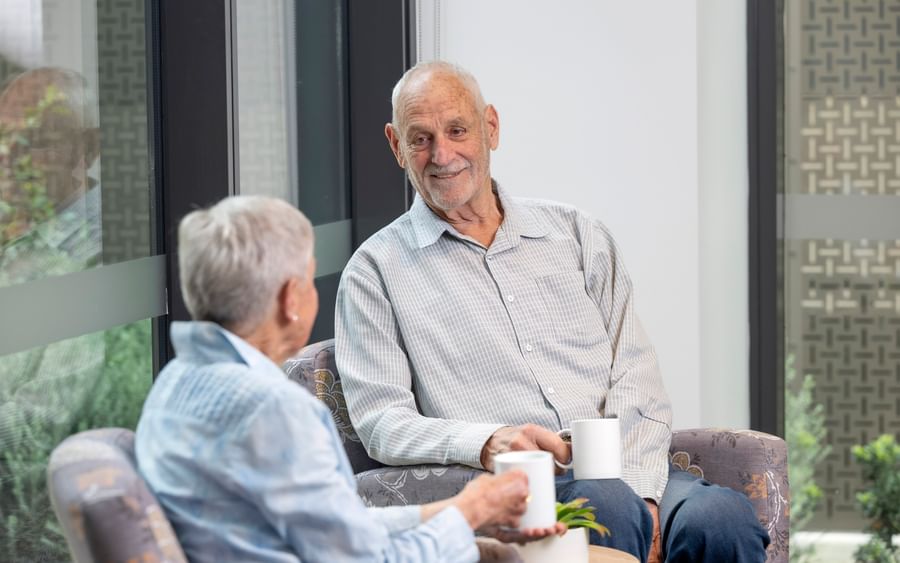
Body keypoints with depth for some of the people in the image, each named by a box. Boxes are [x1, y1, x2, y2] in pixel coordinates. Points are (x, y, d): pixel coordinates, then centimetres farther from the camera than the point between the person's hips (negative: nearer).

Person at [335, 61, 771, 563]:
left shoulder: (578, 235, 20)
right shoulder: (377, 271, 12)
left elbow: (636, 380, 11)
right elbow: (381, 419, 2)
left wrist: (638, 490, -7)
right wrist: (486, 443, -18)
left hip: (624, 471, 3)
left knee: (719, 518, -30)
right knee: (605, 505, -37)